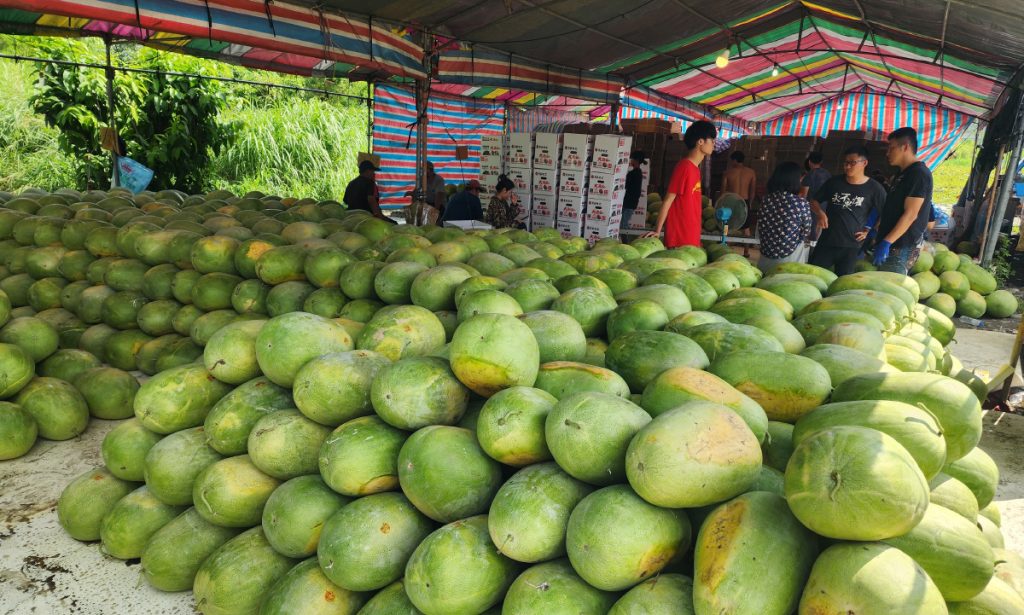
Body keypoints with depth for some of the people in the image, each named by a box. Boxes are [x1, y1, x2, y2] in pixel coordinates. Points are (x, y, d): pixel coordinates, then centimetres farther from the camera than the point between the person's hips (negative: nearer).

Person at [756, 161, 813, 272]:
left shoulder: (766, 199, -4)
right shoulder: (801, 203, -13)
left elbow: (761, 228, 4)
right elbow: (806, 231, -2)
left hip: (767, 254, 4)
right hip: (790, 256, -3)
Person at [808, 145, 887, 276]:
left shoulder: (874, 188, -3)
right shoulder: (834, 182, 6)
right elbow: (814, 201, 14)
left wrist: (871, 232, -1)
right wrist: (820, 213, -4)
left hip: (851, 246, -2)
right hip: (826, 242, 2)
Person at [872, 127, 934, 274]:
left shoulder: (919, 173, -12)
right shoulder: (902, 174, 18)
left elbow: (910, 214, -19)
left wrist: (886, 242, -23)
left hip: (902, 249, -9)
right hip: (892, 245, 9)